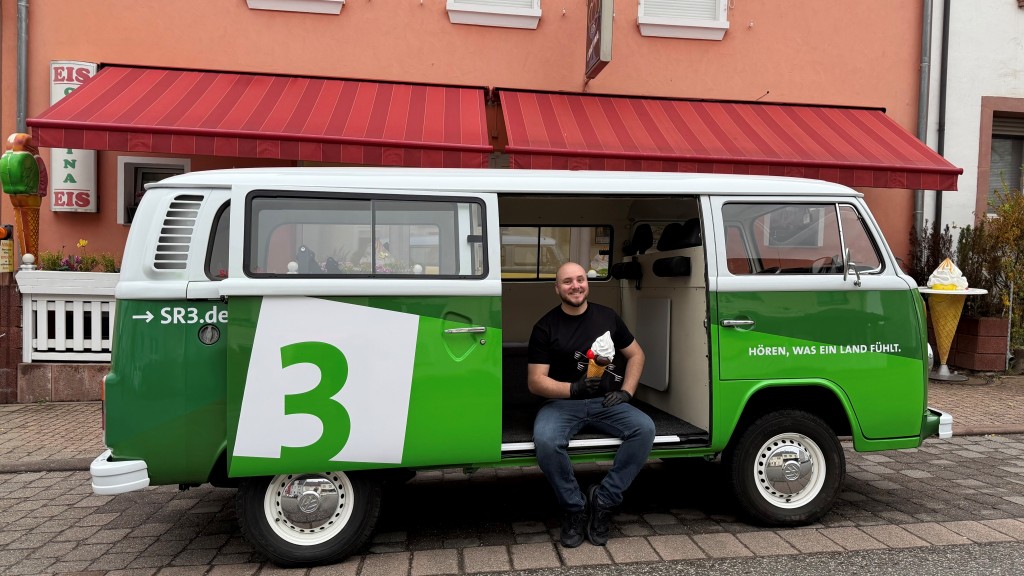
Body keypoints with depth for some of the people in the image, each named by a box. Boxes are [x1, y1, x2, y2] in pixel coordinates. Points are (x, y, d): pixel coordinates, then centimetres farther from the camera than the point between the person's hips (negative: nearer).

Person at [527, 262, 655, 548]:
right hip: (562, 403, -3)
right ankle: (575, 507, -9)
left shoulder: (607, 316, 9)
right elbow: (536, 381, -5)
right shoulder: (545, 327, -1)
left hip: (606, 401, 3)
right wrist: (573, 388, -22)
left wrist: (626, 392, 1)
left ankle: (602, 500, -12)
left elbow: (635, 354, 17)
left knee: (645, 428, -25)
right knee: (545, 441, -34)